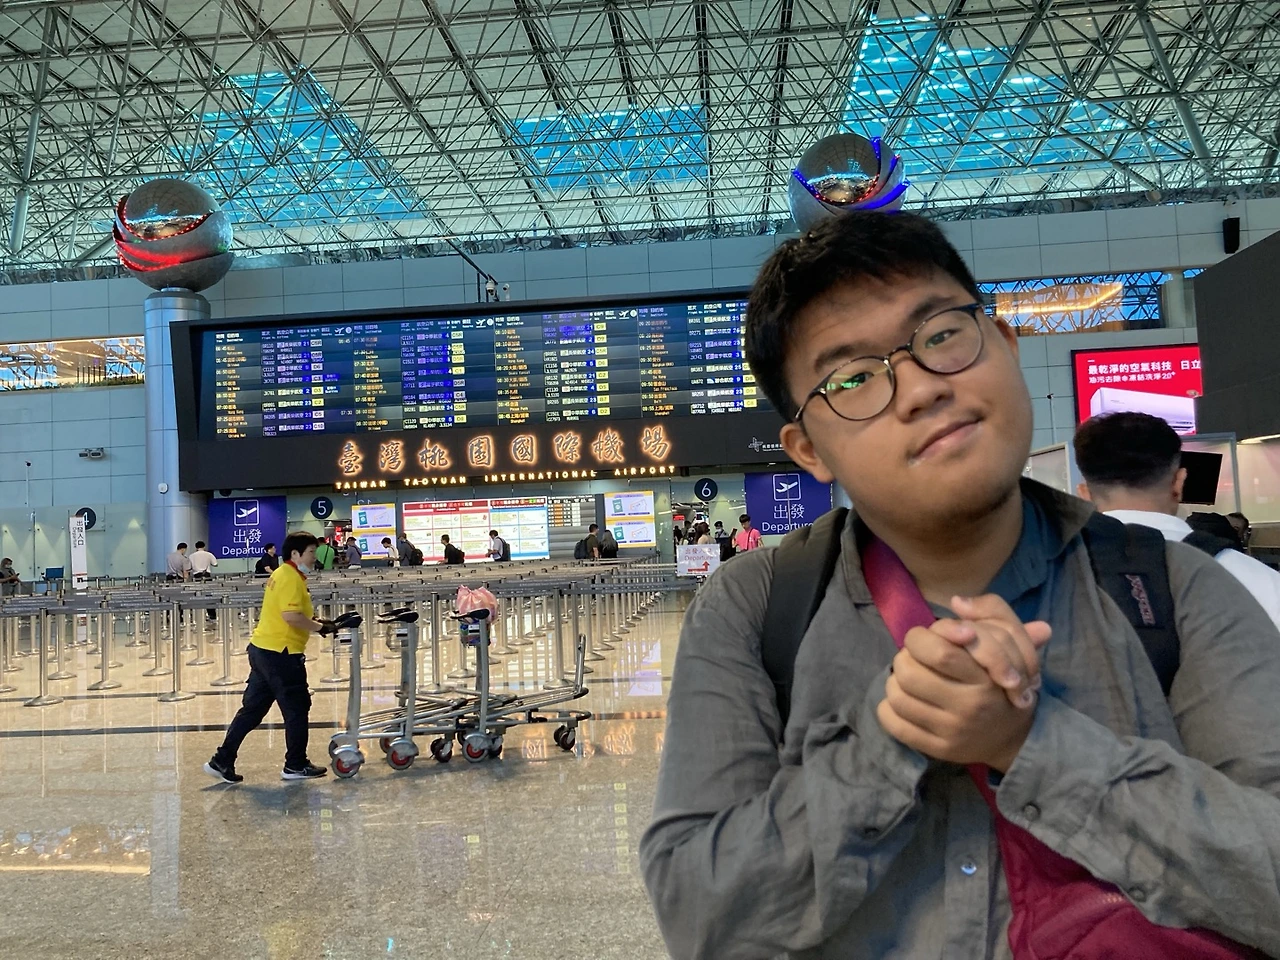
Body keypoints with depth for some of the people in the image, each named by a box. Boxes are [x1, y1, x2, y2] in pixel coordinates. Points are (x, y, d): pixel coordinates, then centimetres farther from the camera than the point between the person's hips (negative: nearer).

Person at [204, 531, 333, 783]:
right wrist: (320, 627, -15)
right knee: (297, 709, 4)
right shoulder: (292, 578, -16)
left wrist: (313, 620, 9)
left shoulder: (282, 573, 15)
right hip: (280, 653, -10)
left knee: (252, 709, 15)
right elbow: (291, 616, -27)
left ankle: (222, 761, 18)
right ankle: (296, 765, 15)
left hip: (262, 649, 10)